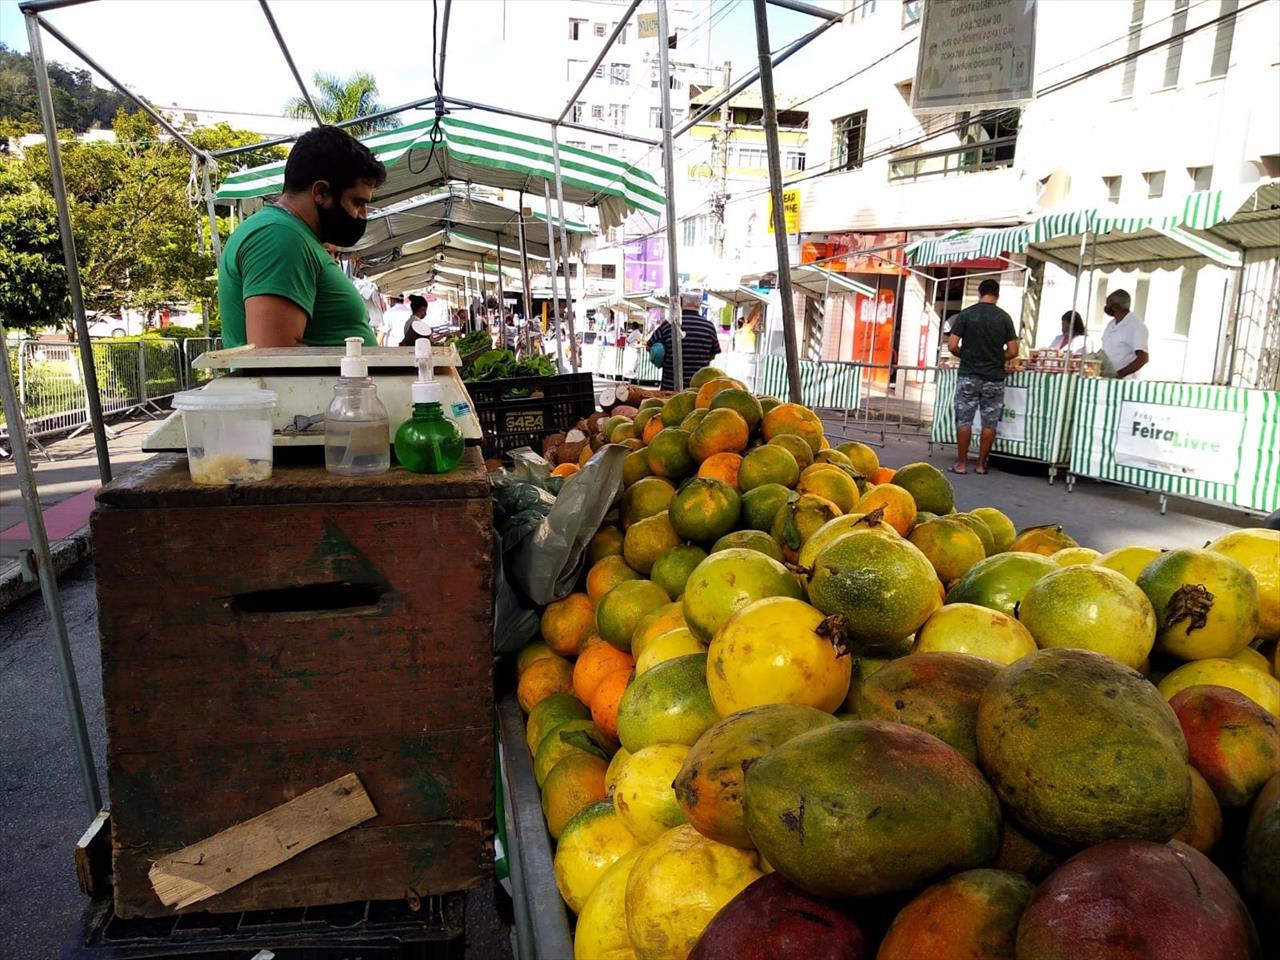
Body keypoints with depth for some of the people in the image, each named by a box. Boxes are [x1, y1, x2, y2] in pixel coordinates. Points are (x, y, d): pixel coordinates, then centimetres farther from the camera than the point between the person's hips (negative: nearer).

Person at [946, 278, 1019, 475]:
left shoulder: (965, 314, -4)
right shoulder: (1004, 318, 0)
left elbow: (952, 346, -7)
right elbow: (1012, 351, 0)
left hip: (968, 376, -1)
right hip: (994, 378, 1)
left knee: (964, 420, 5)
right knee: (989, 423, 9)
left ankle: (962, 463, 6)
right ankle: (981, 464, 13)